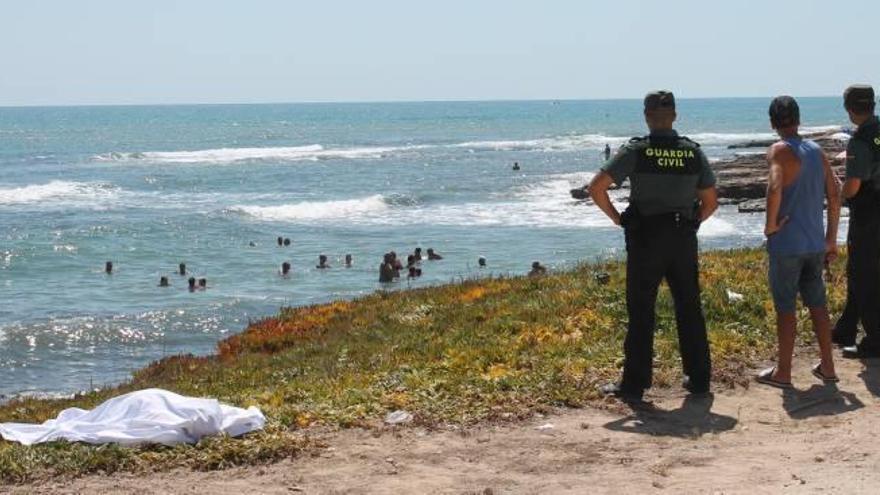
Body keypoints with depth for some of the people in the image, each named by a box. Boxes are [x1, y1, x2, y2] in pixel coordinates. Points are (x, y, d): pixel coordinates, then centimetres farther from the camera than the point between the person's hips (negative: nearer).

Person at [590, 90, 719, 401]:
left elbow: (596, 188, -14)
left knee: (641, 314, 2)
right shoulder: (693, 152, 2)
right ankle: (699, 379, 17)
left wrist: (617, 218, -2)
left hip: (645, 240, -3)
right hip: (683, 241, 3)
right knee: (690, 311, 12)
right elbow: (711, 202, 7)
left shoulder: (636, 151, -9)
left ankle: (634, 384, 5)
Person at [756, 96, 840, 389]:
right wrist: (831, 239, 16)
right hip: (815, 243, 6)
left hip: (786, 244, -6)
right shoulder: (817, 151, 8)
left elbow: (775, 188, -29)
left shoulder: (780, 151, -11)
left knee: (785, 308, 3)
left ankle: (783, 373, 10)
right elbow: (835, 196, 10)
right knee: (817, 304, 15)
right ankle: (827, 367, 22)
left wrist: (770, 225, -15)